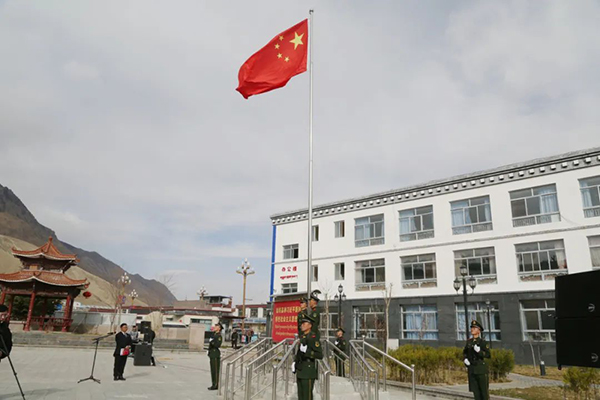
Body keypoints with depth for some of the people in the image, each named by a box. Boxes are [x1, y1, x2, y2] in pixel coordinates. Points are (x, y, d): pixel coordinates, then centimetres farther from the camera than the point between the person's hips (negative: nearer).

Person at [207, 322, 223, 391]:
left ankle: (216, 385, -1)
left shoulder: (219, 336, -13)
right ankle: (214, 385, 18)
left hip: (215, 355, -10)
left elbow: (218, 345, -23)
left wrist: (211, 341, -21)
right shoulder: (215, 335, 17)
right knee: (213, 370, 12)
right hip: (212, 355, 10)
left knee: (215, 370, -6)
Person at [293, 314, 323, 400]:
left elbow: (320, 355, -18)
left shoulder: (313, 338, -14)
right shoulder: (302, 337, 12)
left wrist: (306, 350, -26)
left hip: (308, 372, -8)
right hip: (300, 372, 8)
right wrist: (294, 362, 9)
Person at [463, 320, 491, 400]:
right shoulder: (469, 341, 9)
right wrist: (465, 359, 2)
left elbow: (488, 355, -9)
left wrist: (479, 351, -25)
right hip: (472, 368, 5)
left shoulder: (483, 342, -6)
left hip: (481, 367, -5)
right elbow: (465, 352, 22)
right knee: (475, 389, 5)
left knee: (484, 389, 0)